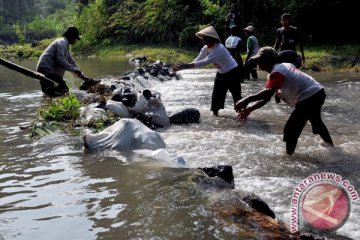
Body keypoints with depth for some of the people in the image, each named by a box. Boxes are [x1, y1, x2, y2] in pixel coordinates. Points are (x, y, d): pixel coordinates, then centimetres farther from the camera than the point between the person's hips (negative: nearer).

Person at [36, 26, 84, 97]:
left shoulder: (65, 43, 24)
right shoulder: (62, 42, -9)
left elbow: (71, 61, 26)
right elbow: (60, 59, -21)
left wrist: (81, 74, 20)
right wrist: (74, 70, -17)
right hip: (46, 70, -11)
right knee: (64, 89, -19)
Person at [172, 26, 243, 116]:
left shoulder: (219, 49, -33)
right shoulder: (205, 48, -6)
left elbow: (205, 62, -42)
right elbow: (197, 60, -7)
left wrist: (186, 65, -46)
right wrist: (183, 66, -23)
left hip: (233, 73, -8)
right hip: (221, 73, 8)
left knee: (236, 96, -5)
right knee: (216, 94, 7)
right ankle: (215, 112, 17)